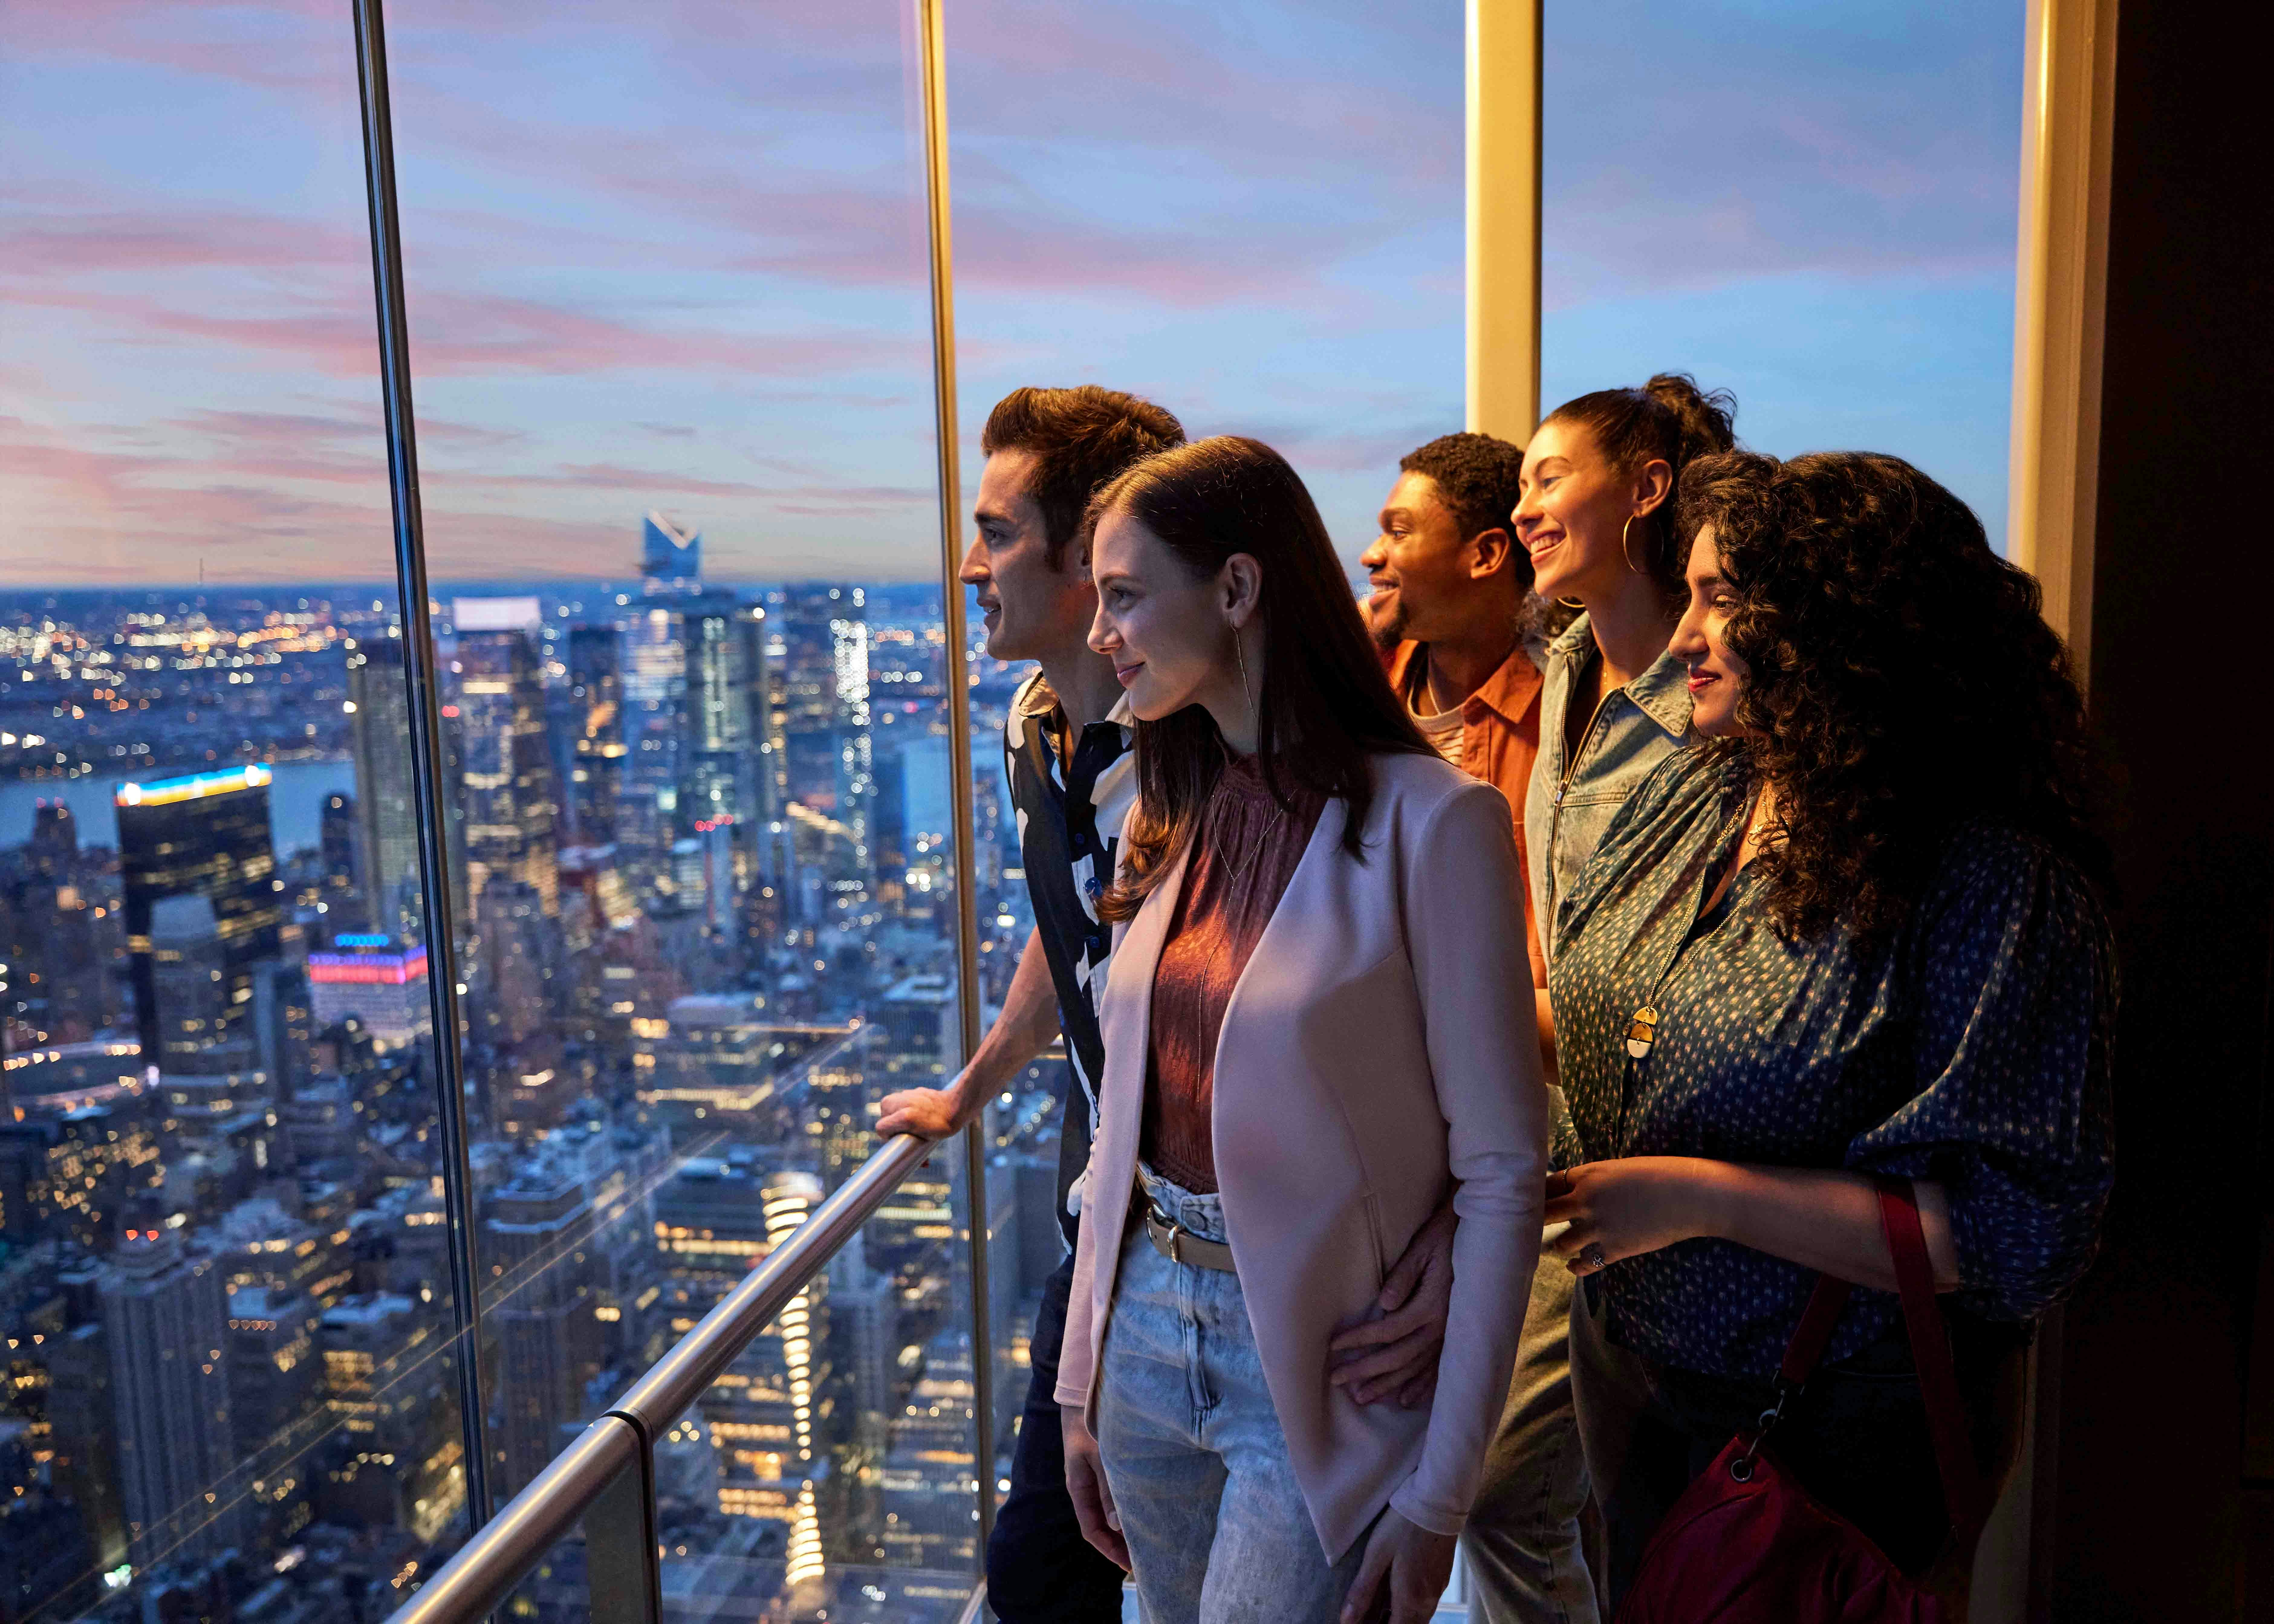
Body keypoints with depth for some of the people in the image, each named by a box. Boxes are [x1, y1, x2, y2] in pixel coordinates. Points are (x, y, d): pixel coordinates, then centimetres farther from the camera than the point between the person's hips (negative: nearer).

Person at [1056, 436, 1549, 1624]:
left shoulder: (1430, 822, -16)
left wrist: (1437, 1490, -13)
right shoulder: (1173, 823, 4)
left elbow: (1501, 1170, -14)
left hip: (1319, 1370, -6)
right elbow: (1128, 1121, 8)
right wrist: (1082, 1386, 10)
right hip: (1149, 1334, 6)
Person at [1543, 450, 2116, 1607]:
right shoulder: (1694, 795, -1)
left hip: (1824, 1443, -6)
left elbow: (2018, 1229, -25)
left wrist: (1705, 1197, -28)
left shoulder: (1997, 886, -23)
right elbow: (1596, 1015, 13)